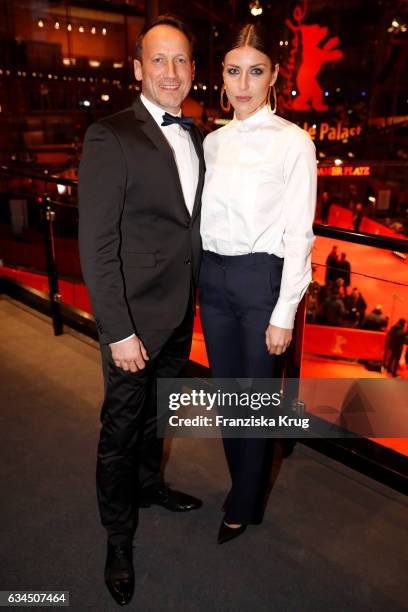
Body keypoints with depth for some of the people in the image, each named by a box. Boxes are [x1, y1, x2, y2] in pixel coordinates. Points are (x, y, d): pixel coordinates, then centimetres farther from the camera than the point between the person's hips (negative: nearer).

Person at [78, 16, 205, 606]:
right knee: (123, 424, 10)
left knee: (157, 411, 23)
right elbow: (96, 245, -17)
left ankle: (149, 484, 49)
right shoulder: (110, 136, -13)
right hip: (135, 315, -6)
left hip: (181, 310, 6)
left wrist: (195, 297, 7)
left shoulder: (195, 136, 8)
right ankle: (119, 535, 33)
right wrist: (119, 331, -18)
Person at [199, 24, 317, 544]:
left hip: (262, 278, -5)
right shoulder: (212, 141, 8)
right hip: (213, 277, 6)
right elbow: (205, 218, 10)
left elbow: (299, 233, -10)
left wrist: (284, 314, -12)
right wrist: (198, 276, 5)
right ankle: (244, 485, 42)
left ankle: (244, 506, 34)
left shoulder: (293, 142, -7)